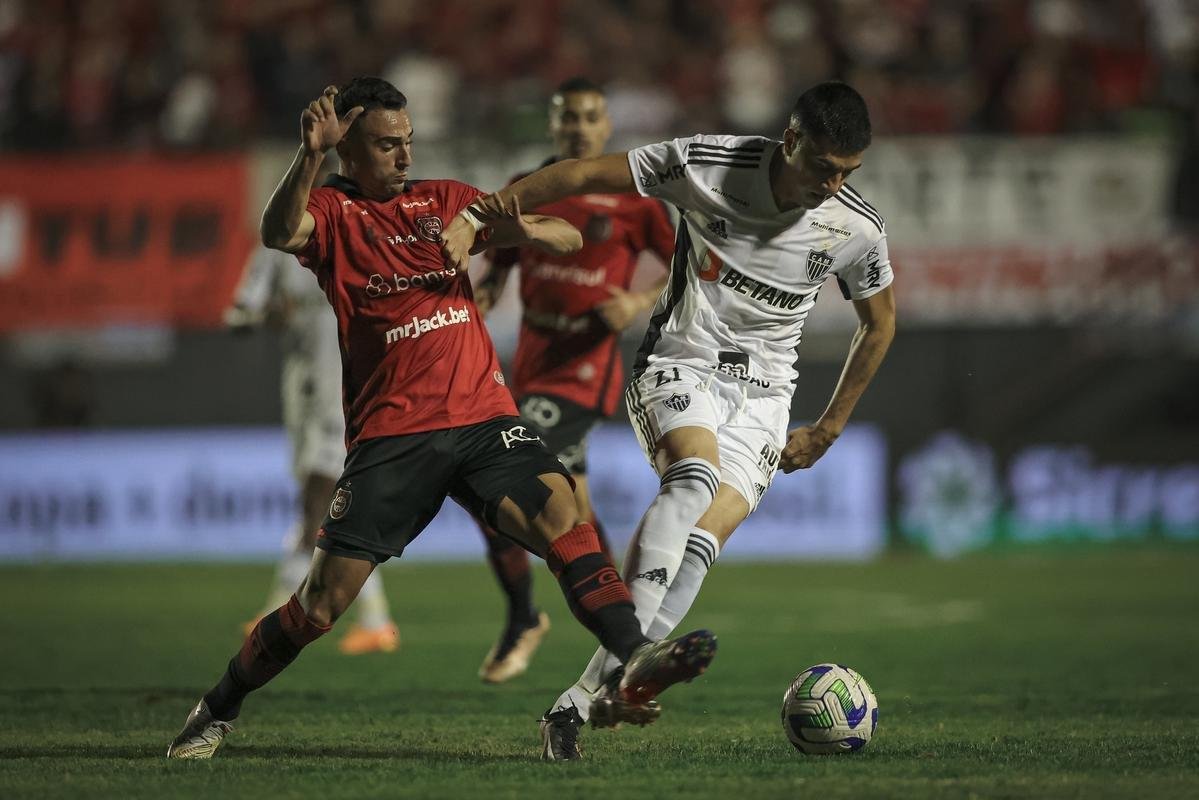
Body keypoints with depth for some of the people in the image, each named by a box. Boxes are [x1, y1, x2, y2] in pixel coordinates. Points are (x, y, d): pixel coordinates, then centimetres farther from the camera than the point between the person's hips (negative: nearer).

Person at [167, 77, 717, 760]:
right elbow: (279, 233, -20)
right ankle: (218, 711, 16)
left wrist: (521, 231, -11)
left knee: (560, 510, -25)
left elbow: (570, 238, 12)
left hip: (482, 416, 3)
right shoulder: (333, 211, 5)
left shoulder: (445, 200, 15)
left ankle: (637, 658, -35)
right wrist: (310, 158, -37)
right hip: (391, 434, -3)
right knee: (322, 603, -4)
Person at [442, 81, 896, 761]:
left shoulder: (858, 230, -5)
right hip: (678, 367, -2)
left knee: (703, 539, -20)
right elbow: (585, 174, -6)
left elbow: (879, 324, 14)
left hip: (762, 397, 2)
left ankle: (581, 700, -21)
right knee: (695, 474, -35)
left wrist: (828, 430, 17)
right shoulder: (705, 164, -13)